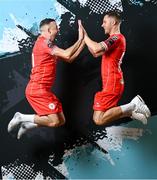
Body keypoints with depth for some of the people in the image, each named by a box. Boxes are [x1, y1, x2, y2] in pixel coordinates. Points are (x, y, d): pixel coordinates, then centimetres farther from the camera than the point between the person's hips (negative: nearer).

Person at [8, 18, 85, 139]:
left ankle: (27, 125, 15)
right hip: (37, 89, -10)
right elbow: (67, 55, -19)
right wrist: (80, 39, -8)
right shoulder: (43, 41, -11)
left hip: (43, 90, 10)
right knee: (54, 121, -14)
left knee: (61, 120, 8)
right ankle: (21, 118, -1)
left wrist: (83, 42, 14)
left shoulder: (48, 44, 20)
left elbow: (69, 59, 18)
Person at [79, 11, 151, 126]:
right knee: (104, 114, 14)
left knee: (99, 120, -13)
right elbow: (95, 54, 21)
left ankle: (133, 106, -10)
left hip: (112, 85, -10)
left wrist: (84, 35, -15)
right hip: (112, 84, 10)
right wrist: (85, 38, 13)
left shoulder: (117, 37, -13)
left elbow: (97, 49, -29)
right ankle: (133, 112, 10)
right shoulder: (114, 39, 19)